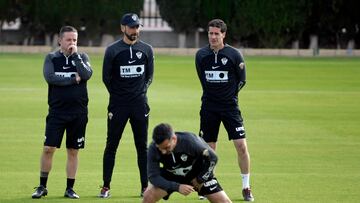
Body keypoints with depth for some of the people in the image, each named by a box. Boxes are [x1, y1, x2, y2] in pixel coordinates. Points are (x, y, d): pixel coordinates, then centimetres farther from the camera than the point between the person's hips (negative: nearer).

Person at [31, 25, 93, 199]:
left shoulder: (82, 57, 7)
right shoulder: (51, 58, 5)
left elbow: (86, 75, -11)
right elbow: (50, 77, -12)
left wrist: (75, 55, -10)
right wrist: (74, 79, -10)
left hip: (78, 112, 1)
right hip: (56, 111, -1)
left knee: (73, 151, 5)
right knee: (48, 148, -6)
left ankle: (70, 188, 13)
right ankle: (42, 187, 5)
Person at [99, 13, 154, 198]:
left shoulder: (146, 49, 6)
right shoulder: (112, 50, -3)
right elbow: (106, 77, 4)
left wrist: (141, 92, 7)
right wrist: (117, 95, 8)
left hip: (140, 104, 2)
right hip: (118, 105, -2)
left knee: (142, 146, 4)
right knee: (111, 145, 0)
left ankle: (145, 186, 8)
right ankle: (106, 186, 4)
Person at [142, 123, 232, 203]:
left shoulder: (190, 141, -35)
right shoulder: (153, 149, -30)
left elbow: (212, 158, -19)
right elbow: (153, 176, -25)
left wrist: (199, 180, -12)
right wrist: (177, 187, -36)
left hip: (199, 173, -1)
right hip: (171, 176, 1)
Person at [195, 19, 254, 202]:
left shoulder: (234, 55, -7)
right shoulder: (201, 55, 1)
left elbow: (241, 80, 4)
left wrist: (228, 95, 6)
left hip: (230, 106, -2)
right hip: (209, 107, 2)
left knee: (241, 146, -9)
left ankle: (246, 188, 0)